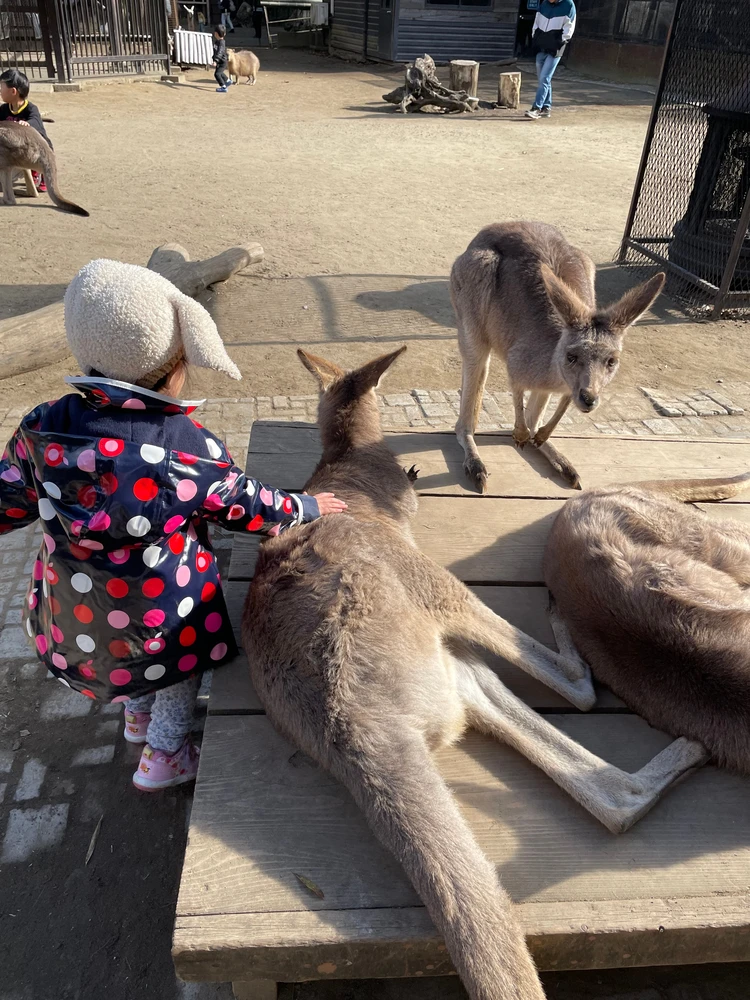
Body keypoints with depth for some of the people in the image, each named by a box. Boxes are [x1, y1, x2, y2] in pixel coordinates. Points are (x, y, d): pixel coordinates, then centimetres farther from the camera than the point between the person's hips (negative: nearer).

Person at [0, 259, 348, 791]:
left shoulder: (43, 428, -16)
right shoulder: (191, 447, -24)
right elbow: (248, 506, -9)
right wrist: (307, 507, 8)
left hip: (71, 616, 4)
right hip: (164, 620, -3)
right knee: (186, 654, 30)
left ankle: (137, 713, 61)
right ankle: (166, 753, 43)